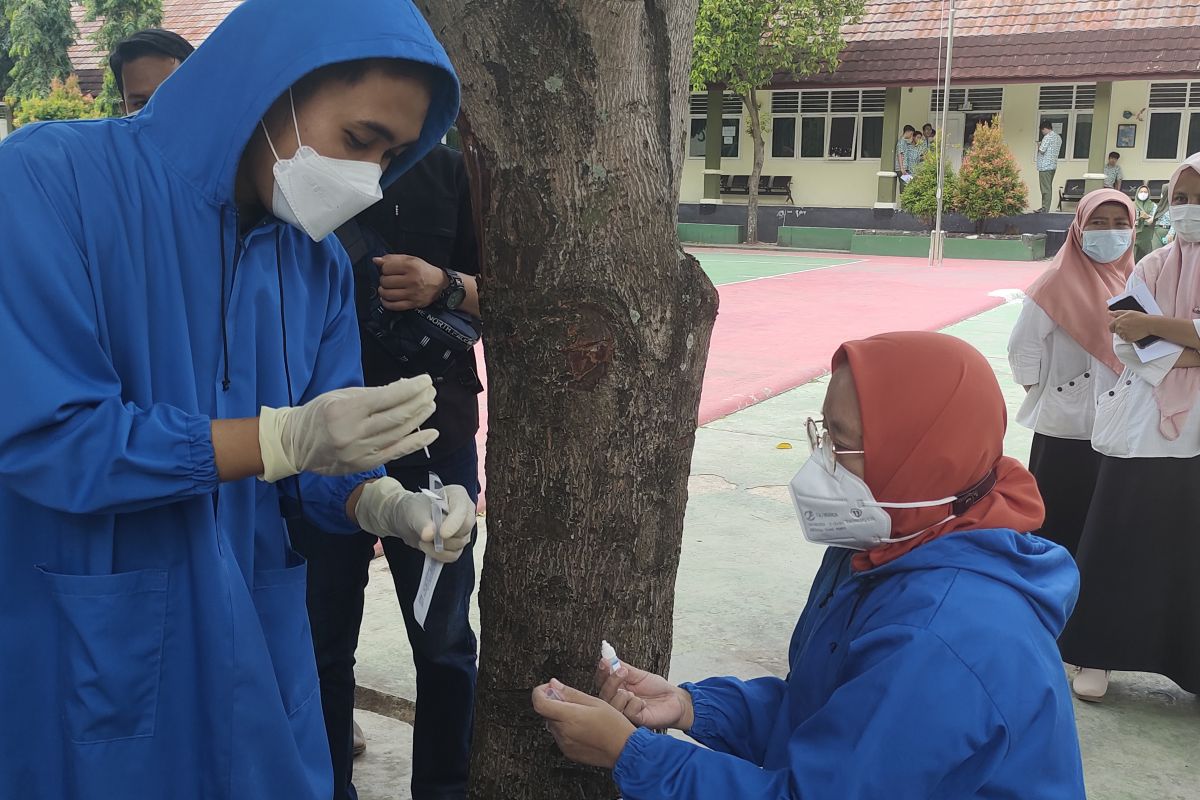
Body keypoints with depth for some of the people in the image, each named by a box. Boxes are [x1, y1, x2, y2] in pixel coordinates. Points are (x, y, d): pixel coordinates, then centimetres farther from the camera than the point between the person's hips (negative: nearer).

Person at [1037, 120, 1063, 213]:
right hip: (1053, 166, 9)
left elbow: (1042, 150, -19)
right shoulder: (1058, 137, 13)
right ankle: (1045, 207, 17)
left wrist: (1039, 145, 3)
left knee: (1045, 188, -7)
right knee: (1048, 187, 13)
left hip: (1045, 166, -9)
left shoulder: (1047, 137, -15)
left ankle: (1045, 209, -7)